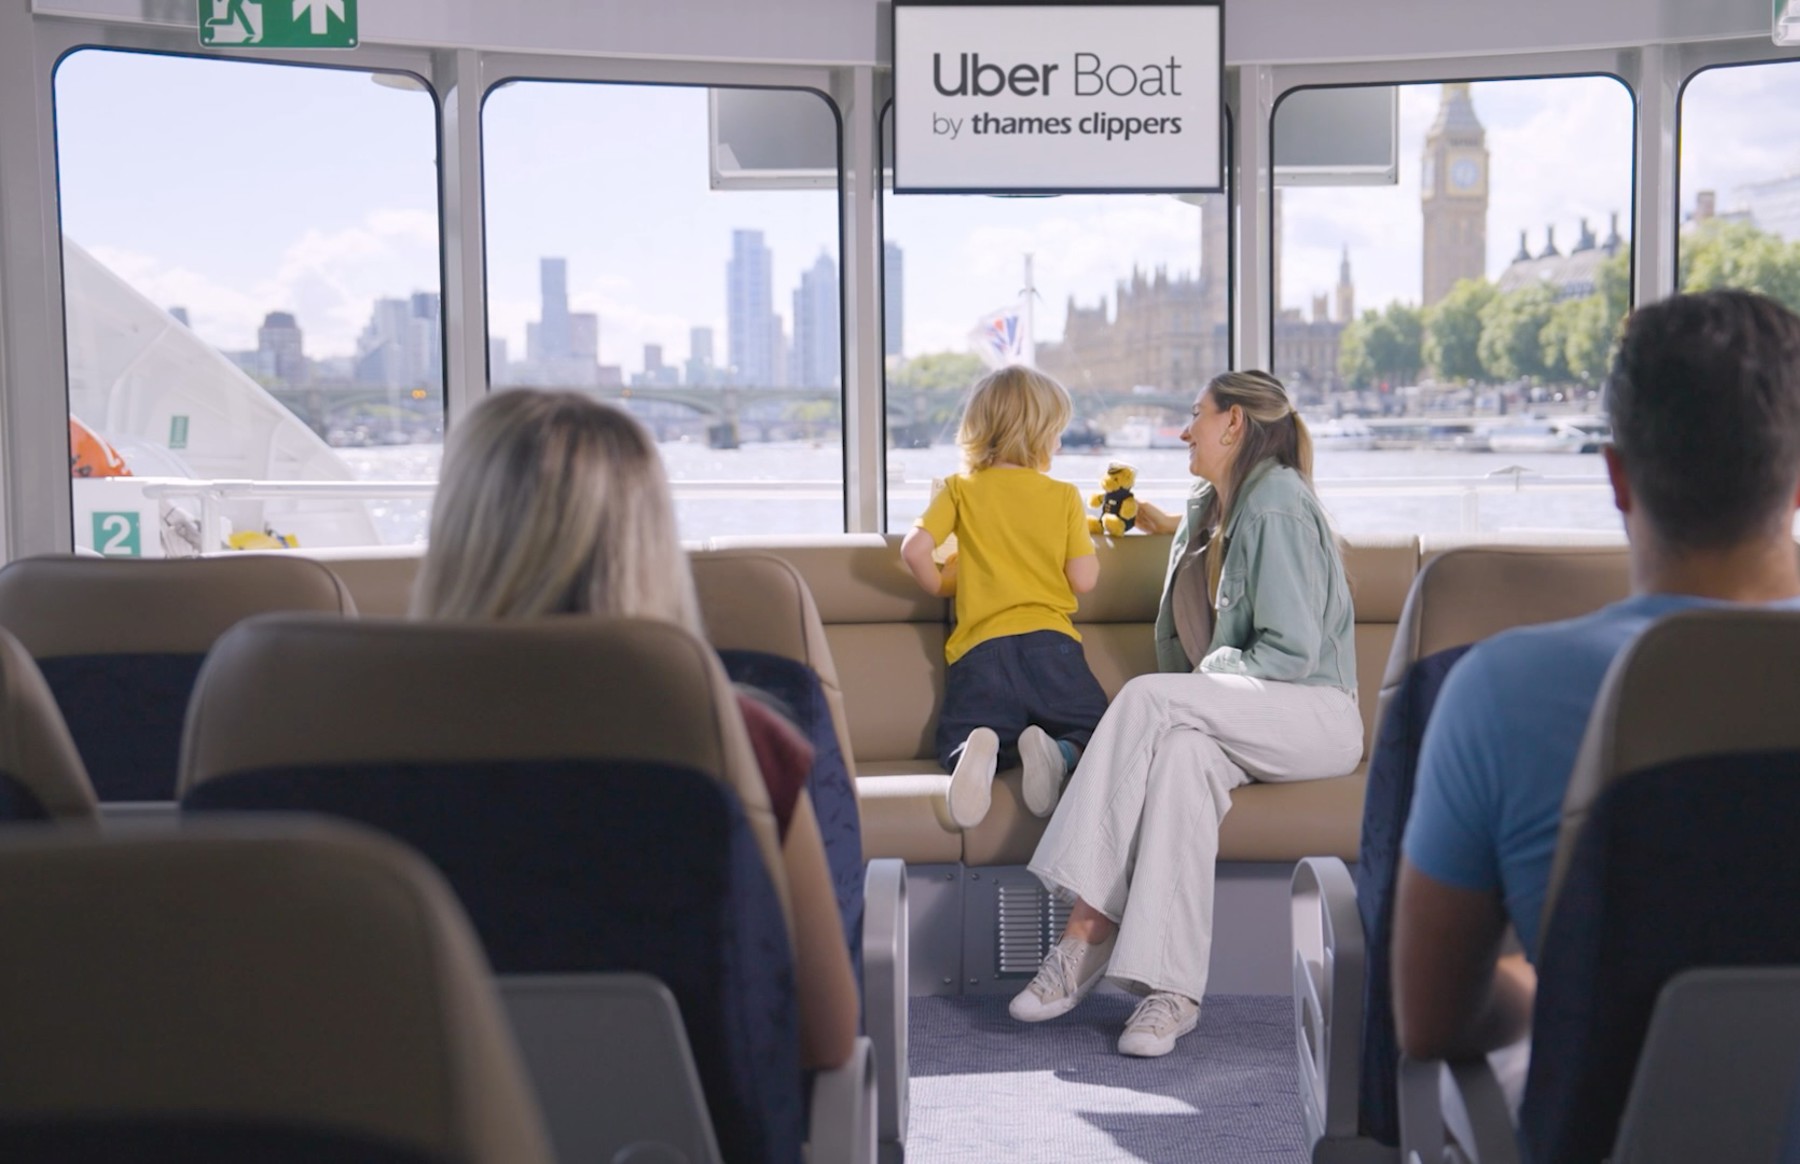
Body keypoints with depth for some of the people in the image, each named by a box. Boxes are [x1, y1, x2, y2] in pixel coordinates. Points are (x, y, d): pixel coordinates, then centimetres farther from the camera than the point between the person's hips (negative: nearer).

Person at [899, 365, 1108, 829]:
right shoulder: (1063, 496, 4)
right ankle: (1056, 752, -23)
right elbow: (1083, 580, 1)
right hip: (1048, 641, 0)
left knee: (955, 745, 14)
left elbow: (914, 550, -7)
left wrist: (942, 585, 11)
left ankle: (978, 749, -24)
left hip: (979, 647, 1)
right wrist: (1086, 538, 20)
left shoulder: (960, 489, 5)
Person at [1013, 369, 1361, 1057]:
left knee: (1149, 696, -30)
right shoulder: (1210, 506, 18)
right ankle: (1171, 989, -39)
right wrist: (1160, 523, 29)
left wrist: (1205, 675, -11)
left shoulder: (1275, 508, -11)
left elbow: (1291, 652, -18)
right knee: (1183, 753, -29)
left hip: (1317, 717, -7)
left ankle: (1088, 930, -29)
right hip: (1246, 725, 7)